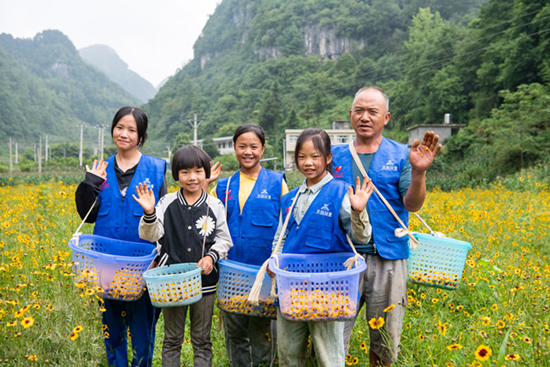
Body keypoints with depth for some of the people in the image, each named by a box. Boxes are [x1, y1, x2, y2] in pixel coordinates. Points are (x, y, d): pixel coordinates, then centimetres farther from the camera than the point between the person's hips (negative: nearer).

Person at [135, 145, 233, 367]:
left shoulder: (214, 206, -2)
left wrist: (212, 256, -14)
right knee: (172, 339, 14)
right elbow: (151, 235, -5)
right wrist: (149, 213, -23)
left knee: (202, 340, 12)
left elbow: (224, 240, 4)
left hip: (204, 281, 0)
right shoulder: (167, 203, -1)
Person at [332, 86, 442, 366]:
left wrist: (419, 172, -23)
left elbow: (412, 205, -7)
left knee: (385, 341, 13)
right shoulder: (335, 155, 7)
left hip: (387, 259, 0)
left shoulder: (401, 156, 3)